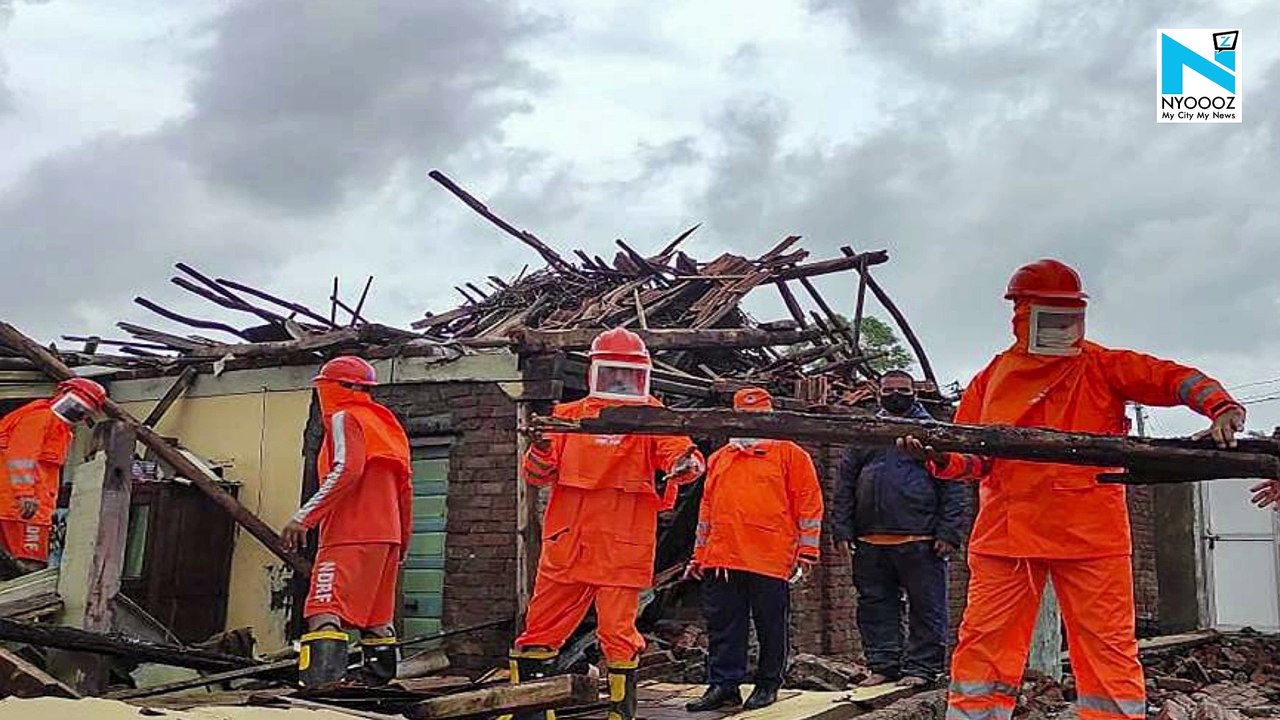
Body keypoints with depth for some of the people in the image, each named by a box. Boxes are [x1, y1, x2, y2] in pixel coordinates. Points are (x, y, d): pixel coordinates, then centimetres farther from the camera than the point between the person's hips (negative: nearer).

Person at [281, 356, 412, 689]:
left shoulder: (345, 418, -1)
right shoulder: (386, 423, 23)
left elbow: (346, 470, -19)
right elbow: (405, 485, 22)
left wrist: (304, 517, -21)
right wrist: (403, 540, 27)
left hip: (351, 536, -9)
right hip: (386, 536, 9)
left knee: (326, 610, -17)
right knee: (377, 616, 15)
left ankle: (321, 681, -32)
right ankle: (378, 680, 19)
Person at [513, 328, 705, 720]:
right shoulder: (568, 415, 13)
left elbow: (677, 449, -9)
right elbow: (537, 475, 11)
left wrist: (688, 462, -32)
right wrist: (541, 445, -9)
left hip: (622, 545, -3)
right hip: (566, 541, 3)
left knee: (617, 632, -3)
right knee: (540, 626, 9)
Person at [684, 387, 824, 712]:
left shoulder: (789, 453, 4)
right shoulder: (718, 458, 18)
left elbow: (809, 503, 0)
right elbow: (707, 508, 21)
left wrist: (806, 551, -6)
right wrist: (699, 555, 17)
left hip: (770, 560, -4)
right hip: (720, 560, 4)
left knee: (770, 626, 5)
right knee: (722, 627, 5)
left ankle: (768, 685, 19)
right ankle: (723, 685, 13)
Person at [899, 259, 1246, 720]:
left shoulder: (1102, 366, 9)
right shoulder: (992, 379, 12)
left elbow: (1173, 378, 0)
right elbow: (973, 457, 10)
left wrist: (1220, 406, -19)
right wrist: (938, 457, -10)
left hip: (1089, 534, -1)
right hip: (1006, 531, 2)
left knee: (1107, 648, 0)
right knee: (983, 644, 3)